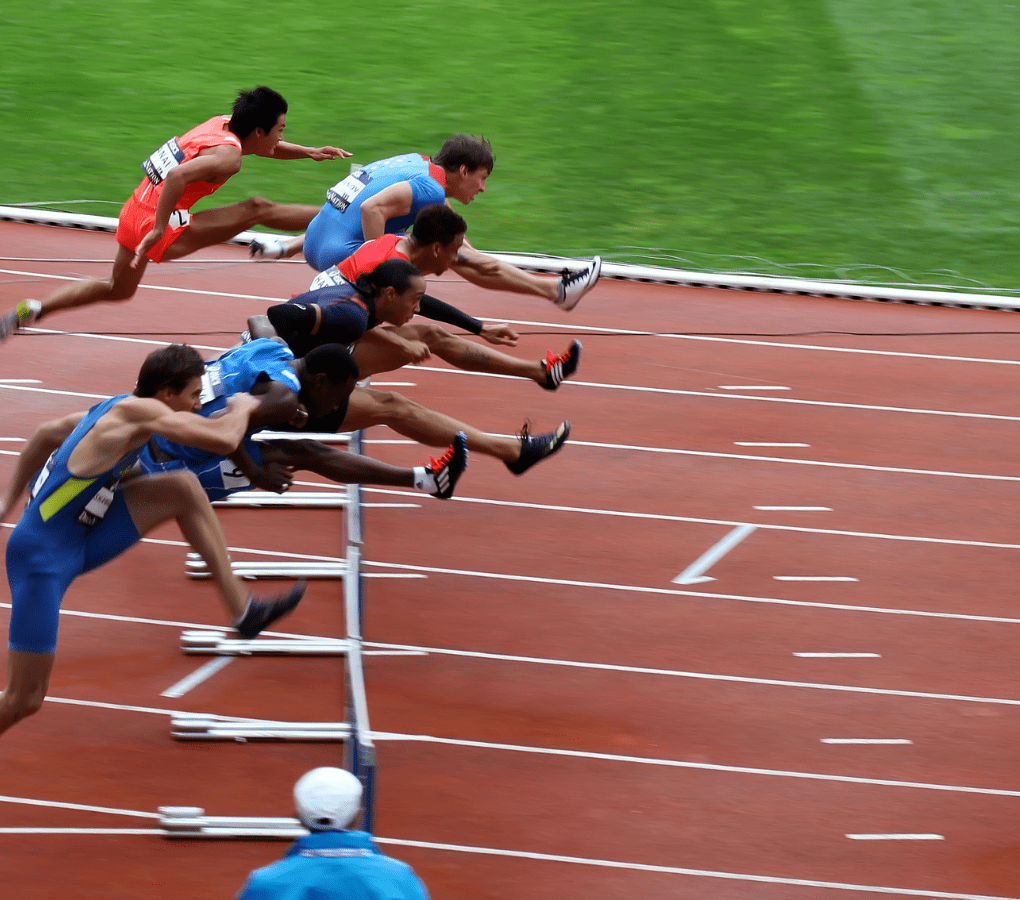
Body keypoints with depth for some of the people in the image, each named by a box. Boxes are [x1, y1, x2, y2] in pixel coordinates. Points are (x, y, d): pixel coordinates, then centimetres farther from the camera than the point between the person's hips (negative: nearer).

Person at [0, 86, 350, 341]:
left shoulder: (223, 124, 9)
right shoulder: (228, 155, -19)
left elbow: (267, 147, 29)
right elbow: (178, 176, -34)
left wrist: (309, 152, 17)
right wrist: (159, 230, -31)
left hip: (135, 213, 9)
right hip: (159, 227, -9)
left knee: (117, 290, 32)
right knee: (258, 210, -8)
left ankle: (31, 310, 30)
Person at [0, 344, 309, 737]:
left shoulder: (118, 411, 6)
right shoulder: (138, 410, -21)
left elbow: (46, 433, 20)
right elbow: (225, 440, -25)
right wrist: (242, 407, -2)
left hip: (79, 539, 9)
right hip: (42, 559, -9)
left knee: (184, 489, 2)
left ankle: (242, 608, 8)